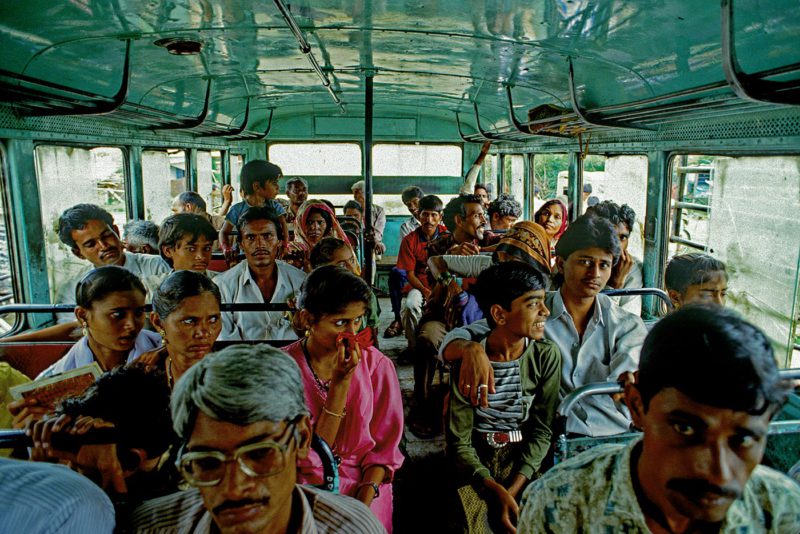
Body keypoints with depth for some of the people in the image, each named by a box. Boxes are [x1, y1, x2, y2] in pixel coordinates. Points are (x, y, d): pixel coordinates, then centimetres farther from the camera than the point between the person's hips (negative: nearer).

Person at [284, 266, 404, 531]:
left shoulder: (377, 365, -5)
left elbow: (384, 447, 0)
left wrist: (364, 499, -14)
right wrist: (341, 382, -19)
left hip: (365, 485, 1)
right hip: (305, 488, 0)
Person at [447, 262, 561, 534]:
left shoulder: (547, 355, -6)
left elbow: (541, 430, -4)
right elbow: (459, 442, -9)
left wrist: (514, 489, -16)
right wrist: (497, 491, -23)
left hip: (526, 459, 2)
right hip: (478, 461, -2)